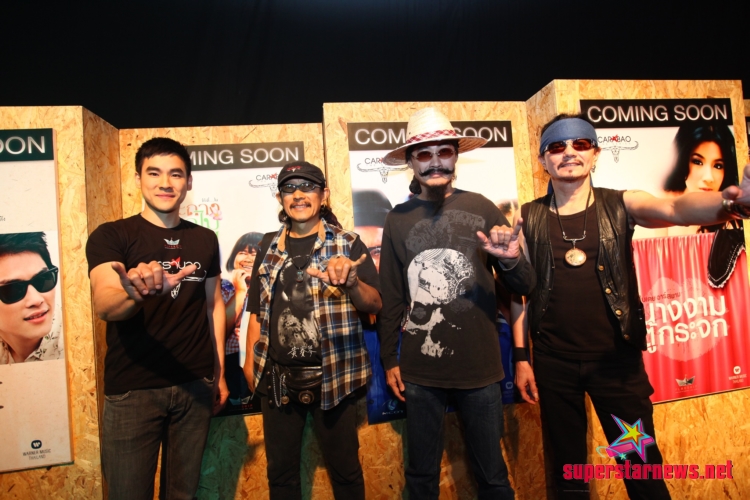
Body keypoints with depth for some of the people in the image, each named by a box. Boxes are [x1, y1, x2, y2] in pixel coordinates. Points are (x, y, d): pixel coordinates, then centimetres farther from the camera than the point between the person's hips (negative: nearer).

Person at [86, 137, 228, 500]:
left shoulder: (205, 239, 5)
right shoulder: (111, 236, -6)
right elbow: (104, 305, -22)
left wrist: (220, 373, 8)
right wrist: (138, 293, -45)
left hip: (195, 385, 3)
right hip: (131, 389, -2)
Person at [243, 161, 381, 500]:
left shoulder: (348, 244, -3)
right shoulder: (269, 246, 8)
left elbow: (374, 305, -10)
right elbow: (257, 310, 12)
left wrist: (350, 281, -29)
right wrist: (250, 360, 8)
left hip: (333, 373, -3)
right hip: (276, 376, 3)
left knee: (344, 468, 11)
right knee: (280, 471, 17)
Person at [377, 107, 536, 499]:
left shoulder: (481, 208, -3)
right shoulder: (398, 219, 0)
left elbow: (524, 287, 1)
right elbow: (390, 297, 6)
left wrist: (511, 260, -20)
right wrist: (388, 359, 8)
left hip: (480, 366, 0)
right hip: (420, 370, 1)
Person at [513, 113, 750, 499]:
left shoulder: (621, 206, -1)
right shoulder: (529, 218, 0)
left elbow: (676, 209, -21)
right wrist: (521, 356, 2)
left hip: (617, 357, 0)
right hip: (553, 362, 1)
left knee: (642, 466, 10)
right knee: (567, 467, 16)